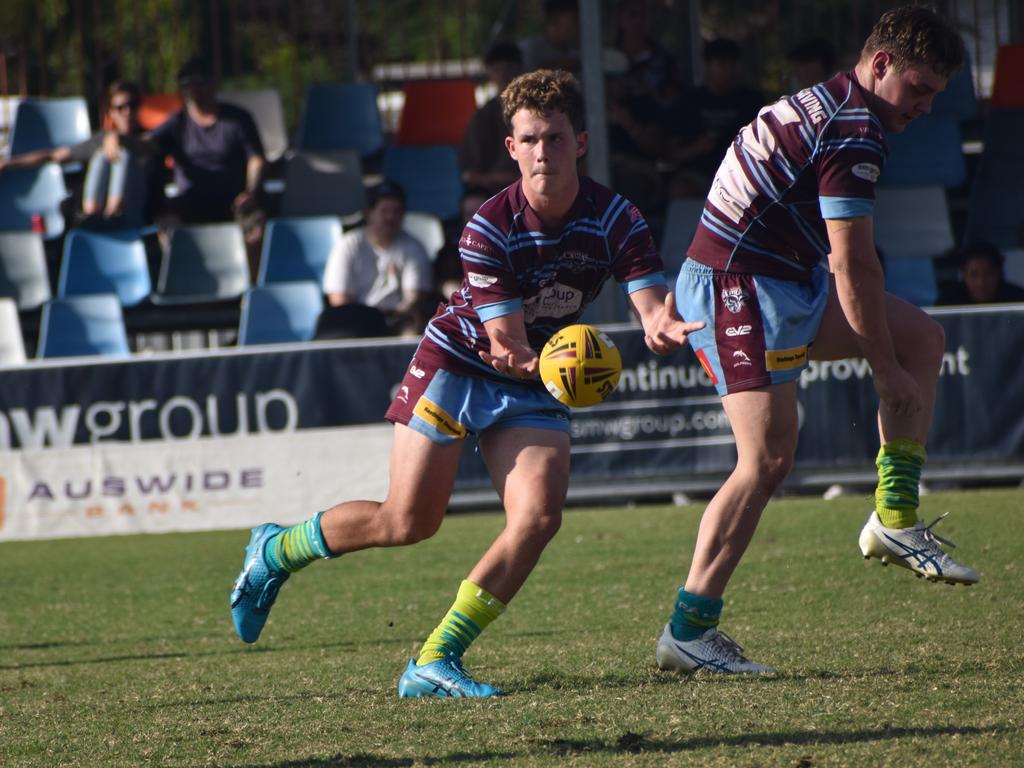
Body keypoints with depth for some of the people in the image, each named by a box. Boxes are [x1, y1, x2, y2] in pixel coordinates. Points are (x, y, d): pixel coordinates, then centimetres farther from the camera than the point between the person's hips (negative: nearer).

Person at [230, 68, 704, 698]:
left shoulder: (616, 220, -15)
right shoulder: (490, 229, -23)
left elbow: (653, 311, -25)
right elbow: (505, 341, -27)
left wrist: (666, 329, -50)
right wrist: (538, 362, -51)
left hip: (536, 385, 4)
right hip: (457, 363, -3)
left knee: (538, 517, -18)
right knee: (409, 522, -6)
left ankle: (436, 660, -10)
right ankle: (276, 551, 22)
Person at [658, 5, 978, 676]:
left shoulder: (821, 106, 16)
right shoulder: (854, 133, -17)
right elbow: (852, 265, -18)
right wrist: (887, 371, -11)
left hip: (785, 284, 11)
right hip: (739, 287, -11)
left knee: (921, 336, 12)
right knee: (770, 458, -13)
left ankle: (895, 520, 8)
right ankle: (688, 631, -11)